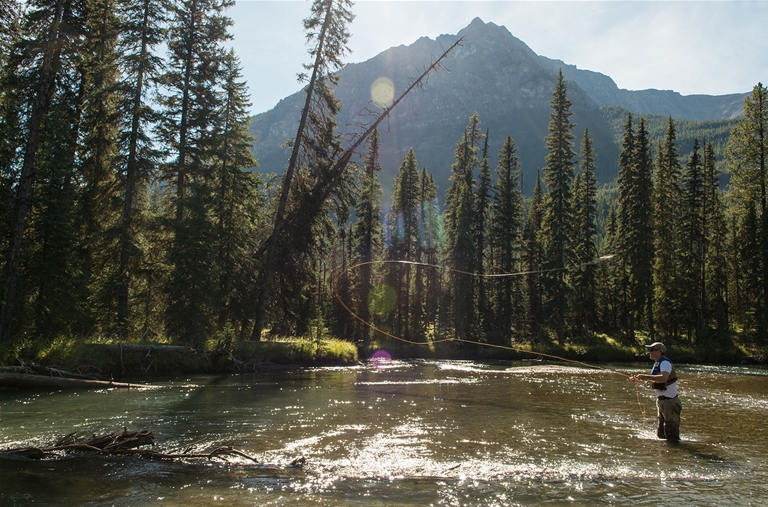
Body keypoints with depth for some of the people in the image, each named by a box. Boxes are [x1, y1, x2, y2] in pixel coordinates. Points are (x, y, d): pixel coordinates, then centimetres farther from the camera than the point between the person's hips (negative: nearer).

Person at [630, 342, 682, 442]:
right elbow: (653, 381, 26)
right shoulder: (657, 364, 14)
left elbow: (663, 378, -37)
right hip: (661, 401, 10)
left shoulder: (665, 363, -17)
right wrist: (638, 380, 16)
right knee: (661, 434, 18)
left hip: (669, 401, -10)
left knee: (672, 437, -3)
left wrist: (645, 376, -32)